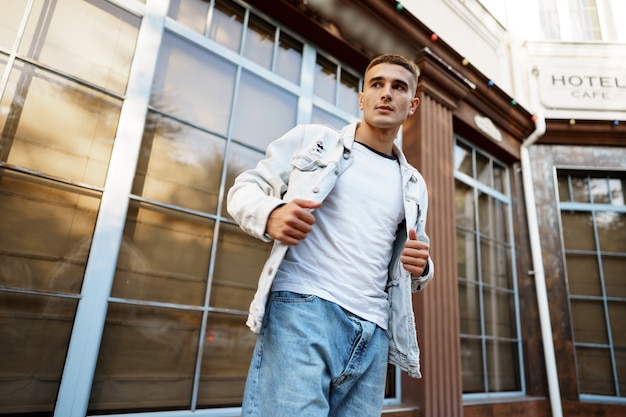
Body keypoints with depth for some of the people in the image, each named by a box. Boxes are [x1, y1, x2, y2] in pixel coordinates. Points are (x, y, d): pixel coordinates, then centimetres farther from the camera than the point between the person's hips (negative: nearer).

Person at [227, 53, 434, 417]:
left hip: (373, 333, 5)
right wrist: (269, 214, -15)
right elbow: (244, 188, 8)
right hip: (302, 307, -4)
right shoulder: (312, 140, 9)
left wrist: (421, 268, 2)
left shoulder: (414, 185, 20)